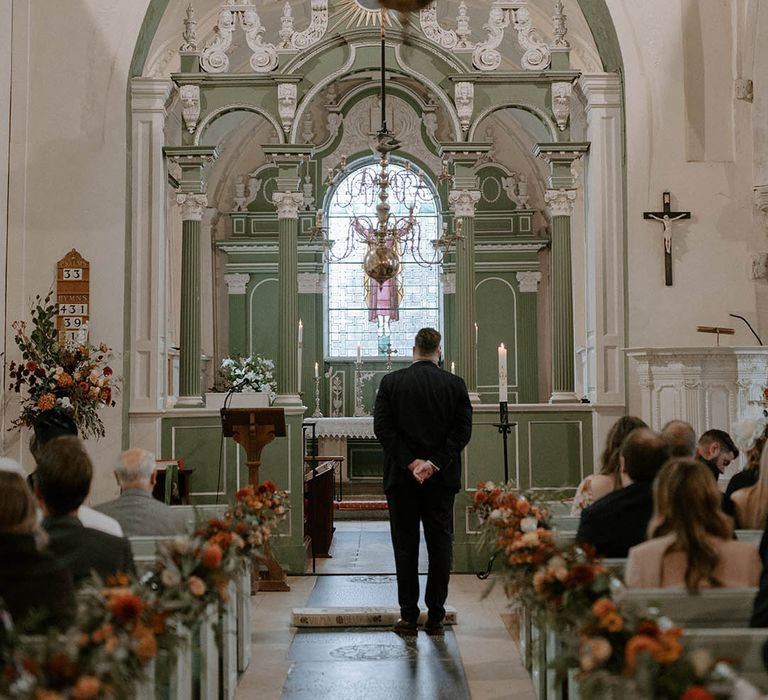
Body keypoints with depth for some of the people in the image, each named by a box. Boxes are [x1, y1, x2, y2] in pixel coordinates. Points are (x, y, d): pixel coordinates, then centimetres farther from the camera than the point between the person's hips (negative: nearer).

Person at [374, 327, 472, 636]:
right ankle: (435, 616, 9)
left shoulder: (390, 382, -2)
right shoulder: (455, 384, 1)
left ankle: (408, 616, 9)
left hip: (401, 476, -1)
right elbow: (463, 429, -6)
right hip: (442, 478, 1)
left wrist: (410, 462, -9)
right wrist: (435, 463, -9)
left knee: (405, 545, 7)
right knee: (440, 544, 8)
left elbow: (382, 427, -8)